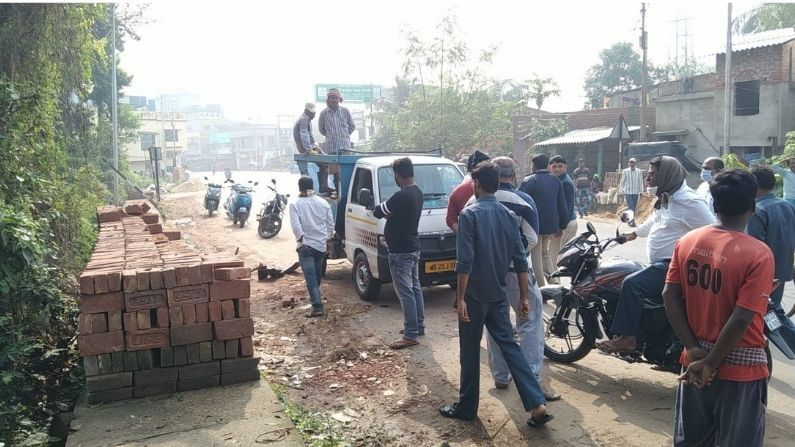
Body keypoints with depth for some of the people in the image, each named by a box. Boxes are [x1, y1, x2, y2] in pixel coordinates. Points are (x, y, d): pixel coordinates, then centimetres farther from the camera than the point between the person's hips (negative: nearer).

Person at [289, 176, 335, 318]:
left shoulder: (295, 205, -7)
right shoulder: (323, 203, 5)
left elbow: (296, 225, -17)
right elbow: (331, 223, 7)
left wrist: (301, 240, -16)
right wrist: (329, 239, 16)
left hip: (306, 246, -4)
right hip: (322, 245, 4)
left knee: (311, 277, -5)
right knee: (317, 275, 21)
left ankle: (317, 307, -12)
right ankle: (315, 299, 37)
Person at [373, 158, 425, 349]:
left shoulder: (402, 196, -24)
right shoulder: (417, 192, 7)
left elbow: (378, 212, -15)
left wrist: (383, 208, 6)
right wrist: (391, 211, -1)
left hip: (401, 252, -10)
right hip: (413, 248, 10)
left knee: (405, 292, -6)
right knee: (415, 288, 18)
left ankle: (411, 335, -1)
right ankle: (419, 326, 29)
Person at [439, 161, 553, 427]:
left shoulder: (470, 214, -13)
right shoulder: (510, 216, 6)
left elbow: (465, 261, -19)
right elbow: (520, 260, 5)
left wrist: (460, 298, -15)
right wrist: (524, 297, 10)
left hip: (475, 295, -5)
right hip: (499, 295, 6)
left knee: (470, 352, 7)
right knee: (509, 346, 12)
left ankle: (467, 407, 20)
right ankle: (537, 405, 6)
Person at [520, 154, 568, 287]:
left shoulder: (529, 180, -11)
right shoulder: (556, 181, 7)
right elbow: (562, 205, 9)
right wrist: (562, 226, 16)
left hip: (534, 225, -6)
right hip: (551, 225, 6)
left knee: (536, 256, 2)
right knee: (544, 253, 20)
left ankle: (540, 287, 4)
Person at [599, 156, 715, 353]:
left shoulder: (688, 202, -17)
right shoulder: (666, 198, 15)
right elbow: (655, 220, 35)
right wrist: (635, 233, 46)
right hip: (661, 264, 11)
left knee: (632, 284, -25)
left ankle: (627, 338, -20)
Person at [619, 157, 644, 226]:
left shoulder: (639, 171, 1)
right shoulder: (625, 171, -3)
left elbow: (640, 182, 6)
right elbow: (622, 182, 3)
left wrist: (641, 191, 3)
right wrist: (621, 191, 2)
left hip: (635, 192, 3)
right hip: (627, 192, -3)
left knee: (634, 208, 9)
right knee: (631, 207, -11)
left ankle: (630, 220, 21)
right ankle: (632, 221, -12)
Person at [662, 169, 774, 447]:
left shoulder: (687, 242, -3)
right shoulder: (758, 254, -18)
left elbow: (670, 296, -4)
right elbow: (742, 319, -21)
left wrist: (693, 349, -3)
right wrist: (710, 363, -13)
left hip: (693, 361, 5)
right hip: (739, 369, -5)